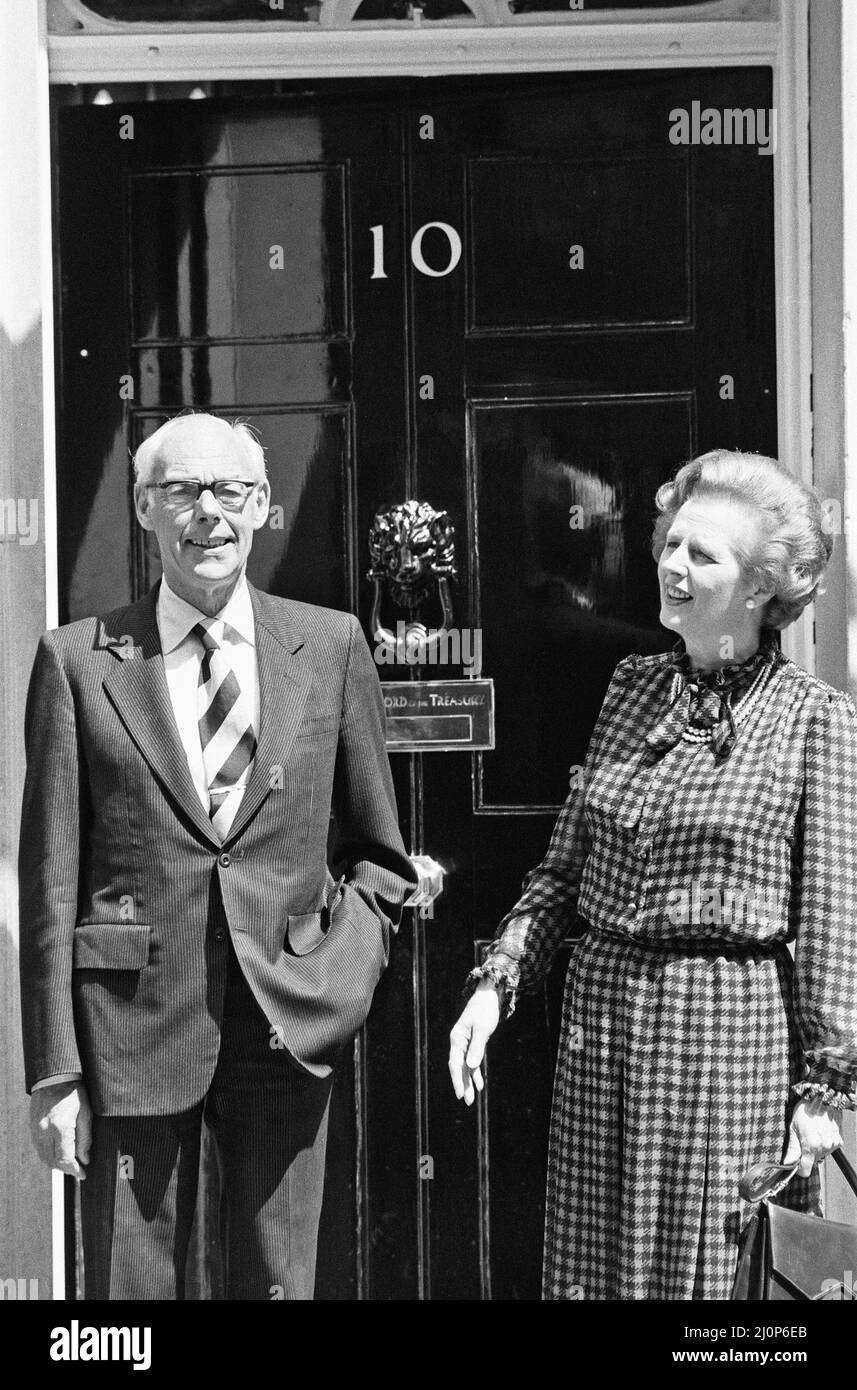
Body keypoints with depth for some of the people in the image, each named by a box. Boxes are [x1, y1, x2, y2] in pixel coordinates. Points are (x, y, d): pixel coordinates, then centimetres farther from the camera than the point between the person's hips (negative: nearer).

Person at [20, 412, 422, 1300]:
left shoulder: (331, 646, 6)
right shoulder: (79, 662, 0)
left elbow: (379, 854, 16)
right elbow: (50, 882, -1)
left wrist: (348, 961, 0)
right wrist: (54, 1072, -4)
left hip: (287, 1026, 2)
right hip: (132, 1027, -1)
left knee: (277, 1284, 9)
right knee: (130, 1286, 6)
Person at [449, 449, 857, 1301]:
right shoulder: (631, 688, 9)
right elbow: (563, 868, 12)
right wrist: (496, 983, 1)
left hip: (727, 1032, -5)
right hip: (599, 1016, 5)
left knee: (703, 1269, 5)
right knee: (587, 1268, 11)